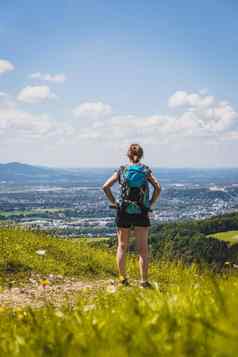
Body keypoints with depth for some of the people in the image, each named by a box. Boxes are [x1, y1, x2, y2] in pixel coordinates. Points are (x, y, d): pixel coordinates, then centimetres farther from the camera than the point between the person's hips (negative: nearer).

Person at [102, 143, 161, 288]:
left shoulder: (122, 170, 2)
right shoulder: (146, 170, 2)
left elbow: (106, 186, -7)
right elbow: (158, 187, -8)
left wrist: (113, 202, 1)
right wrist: (151, 204, 0)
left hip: (124, 211, 1)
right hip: (142, 212, 0)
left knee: (122, 246, 13)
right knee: (143, 248, 4)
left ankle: (123, 278, 14)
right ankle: (144, 280, 1)